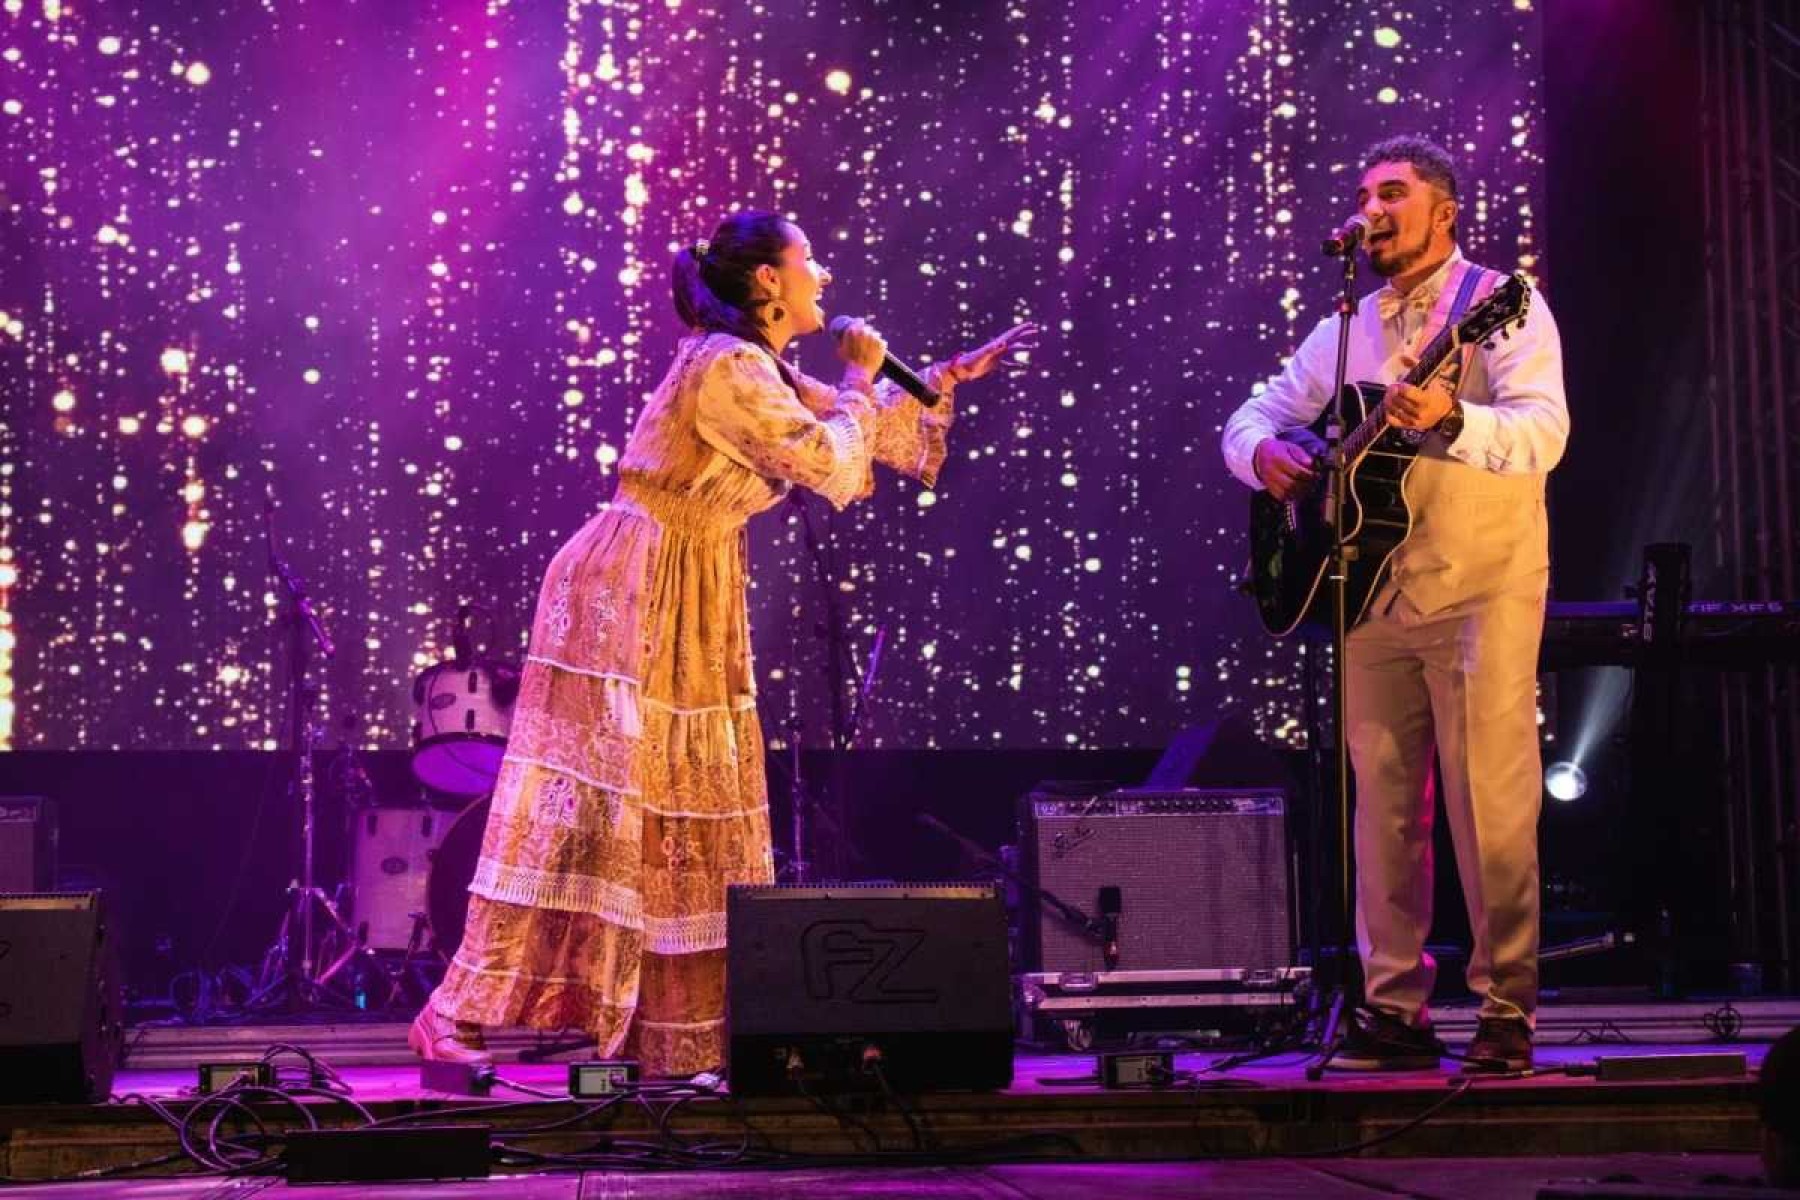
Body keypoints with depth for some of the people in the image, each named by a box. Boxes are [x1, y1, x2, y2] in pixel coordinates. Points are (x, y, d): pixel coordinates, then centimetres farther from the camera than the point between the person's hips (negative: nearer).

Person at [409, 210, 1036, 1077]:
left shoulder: (764, 375, 14)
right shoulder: (729, 369, -17)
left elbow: (876, 444, 26)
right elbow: (835, 470, -20)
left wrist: (948, 376, 20)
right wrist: (859, 379, -6)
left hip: (688, 609, 10)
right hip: (627, 593, -10)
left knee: (690, 808, 9)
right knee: (583, 806, -13)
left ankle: (683, 1029, 15)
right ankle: (457, 1012, -10)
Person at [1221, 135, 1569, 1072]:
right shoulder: (1345, 330, 16)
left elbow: (1543, 433, -16)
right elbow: (1251, 415, 19)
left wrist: (1451, 420, -34)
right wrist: (1264, 452, -5)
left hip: (1480, 590, -6)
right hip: (1373, 594, 6)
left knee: (1488, 800, -7)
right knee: (1384, 802, 6)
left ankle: (1506, 1011, -1)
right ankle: (1396, 1008, 11)